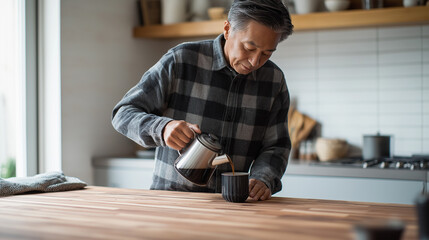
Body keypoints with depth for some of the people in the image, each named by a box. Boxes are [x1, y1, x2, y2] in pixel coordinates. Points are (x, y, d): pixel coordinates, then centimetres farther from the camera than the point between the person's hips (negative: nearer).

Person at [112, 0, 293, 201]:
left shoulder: (275, 80, 2)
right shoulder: (180, 61, -8)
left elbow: (276, 146, 7)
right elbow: (123, 113, -6)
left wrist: (261, 180, -14)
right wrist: (163, 128, -27)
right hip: (170, 194, -5)